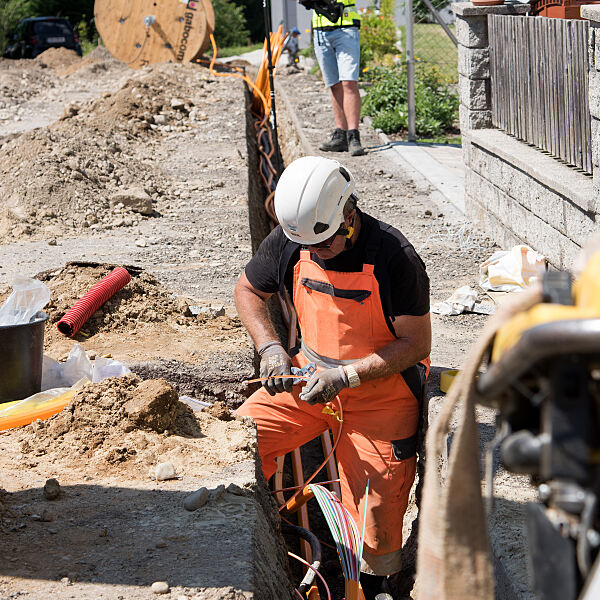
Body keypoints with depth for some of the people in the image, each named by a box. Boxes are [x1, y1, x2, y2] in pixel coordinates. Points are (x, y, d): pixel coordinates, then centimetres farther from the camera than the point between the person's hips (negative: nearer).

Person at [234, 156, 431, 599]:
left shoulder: (394, 257, -22)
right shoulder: (289, 240, -9)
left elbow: (416, 343, -18)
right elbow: (248, 290, 10)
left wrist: (347, 375, -27)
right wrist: (270, 347, -7)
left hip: (380, 391, -4)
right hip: (307, 378, 4)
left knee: (375, 513, -8)